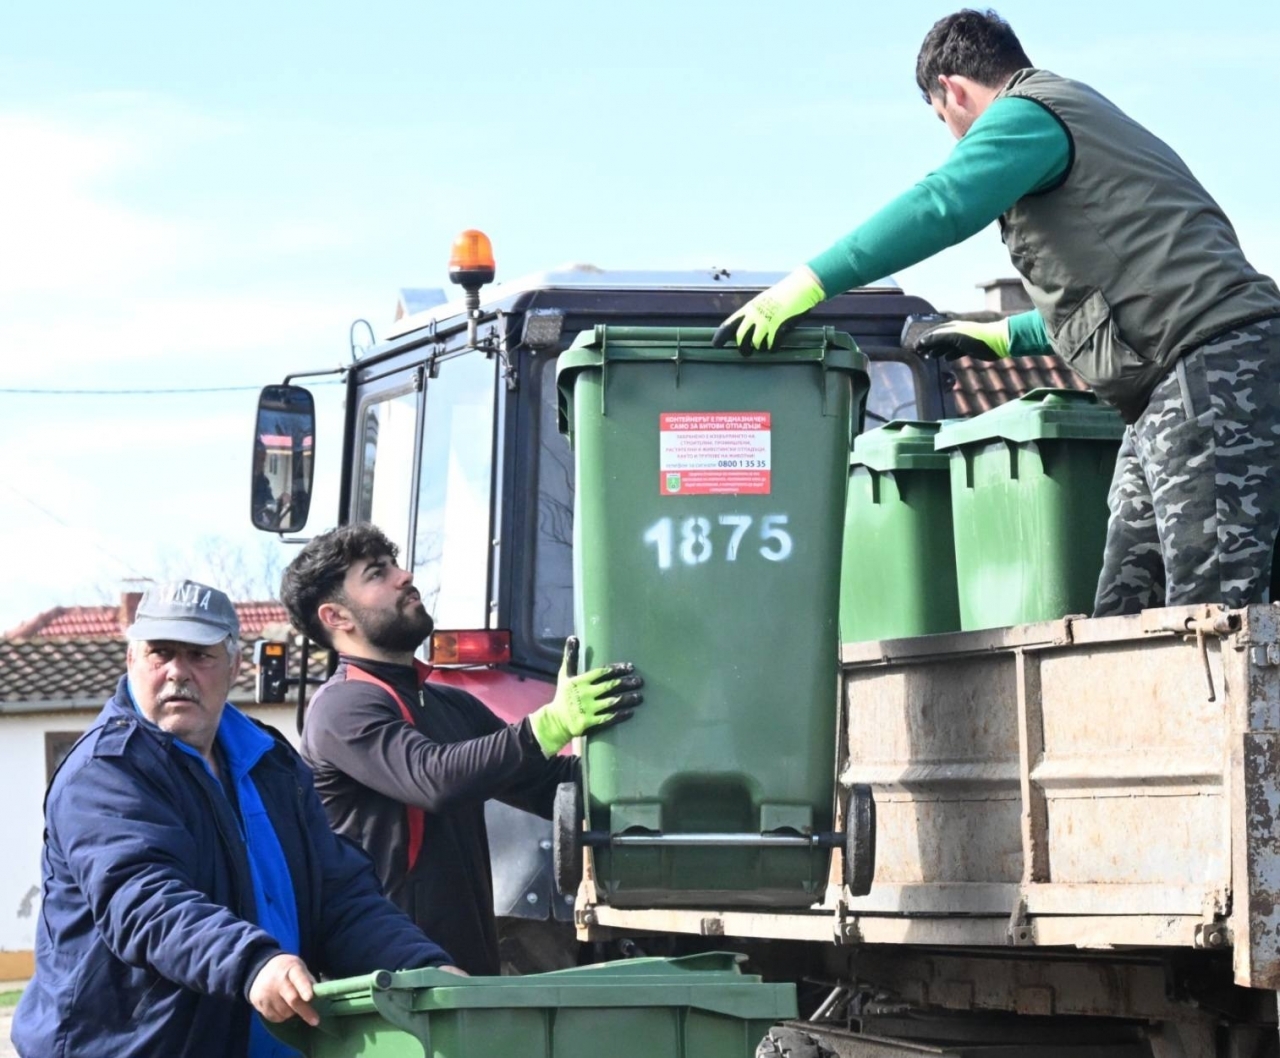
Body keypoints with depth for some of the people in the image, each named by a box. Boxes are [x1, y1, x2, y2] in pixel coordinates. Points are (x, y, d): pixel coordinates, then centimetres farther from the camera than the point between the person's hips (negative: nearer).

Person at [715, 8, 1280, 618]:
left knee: (1211, 614, -16)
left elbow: (939, 206, -21)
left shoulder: (1027, 113, -2)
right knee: (1123, 614, 5)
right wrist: (1003, 337, 42)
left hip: (1214, 364, -10)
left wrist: (807, 286, -22)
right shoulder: (1080, 115, 30)